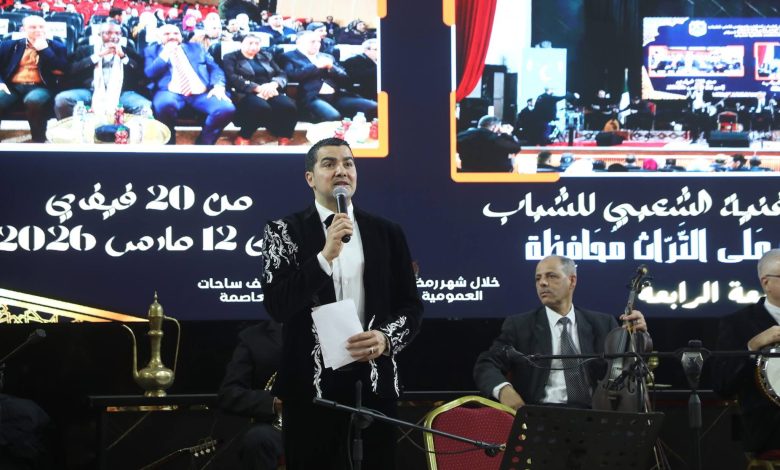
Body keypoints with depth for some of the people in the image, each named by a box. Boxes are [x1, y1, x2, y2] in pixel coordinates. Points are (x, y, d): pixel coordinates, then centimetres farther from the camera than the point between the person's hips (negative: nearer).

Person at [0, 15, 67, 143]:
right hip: (13, 87, 2)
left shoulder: (56, 47, 12)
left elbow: (60, 70, -2)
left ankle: (39, 140, -22)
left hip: (40, 87, -2)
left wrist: (44, 49, -4)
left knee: (34, 100, -39)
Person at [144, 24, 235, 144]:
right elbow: (149, 74, 3)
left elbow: (214, 68, 15)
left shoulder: (196, 47, 24)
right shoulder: (152, 50, 19)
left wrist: (219, 86, -5)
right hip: (171, 92, -2)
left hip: (201, 92, 2)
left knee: (227, 109, -27)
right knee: (164, 105, -40)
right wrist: (165, 53, -1)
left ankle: (202, 144, -5)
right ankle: (169, 142, -12)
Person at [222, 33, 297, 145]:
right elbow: (232, 78, -7)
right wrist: (258, 88, -19)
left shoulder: (265, 57, 24)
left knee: (289, 106, -30)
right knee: (262, 107, -40)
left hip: (270, 92, 5)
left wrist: (273, 84, -11)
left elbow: (281, 75, 15)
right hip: (245, 93, -4)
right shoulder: (231, 58, 10)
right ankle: (243, 139, -21)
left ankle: (284, 141, -20)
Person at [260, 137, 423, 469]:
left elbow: (411, 304, 10)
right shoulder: (285, 231, 2)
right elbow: (276, 305, -11)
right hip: (311, 383, -2)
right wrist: (325, 256, -20)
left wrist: (386, 338, -10)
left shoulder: (387, 233, 9)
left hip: (373, 382, 2)